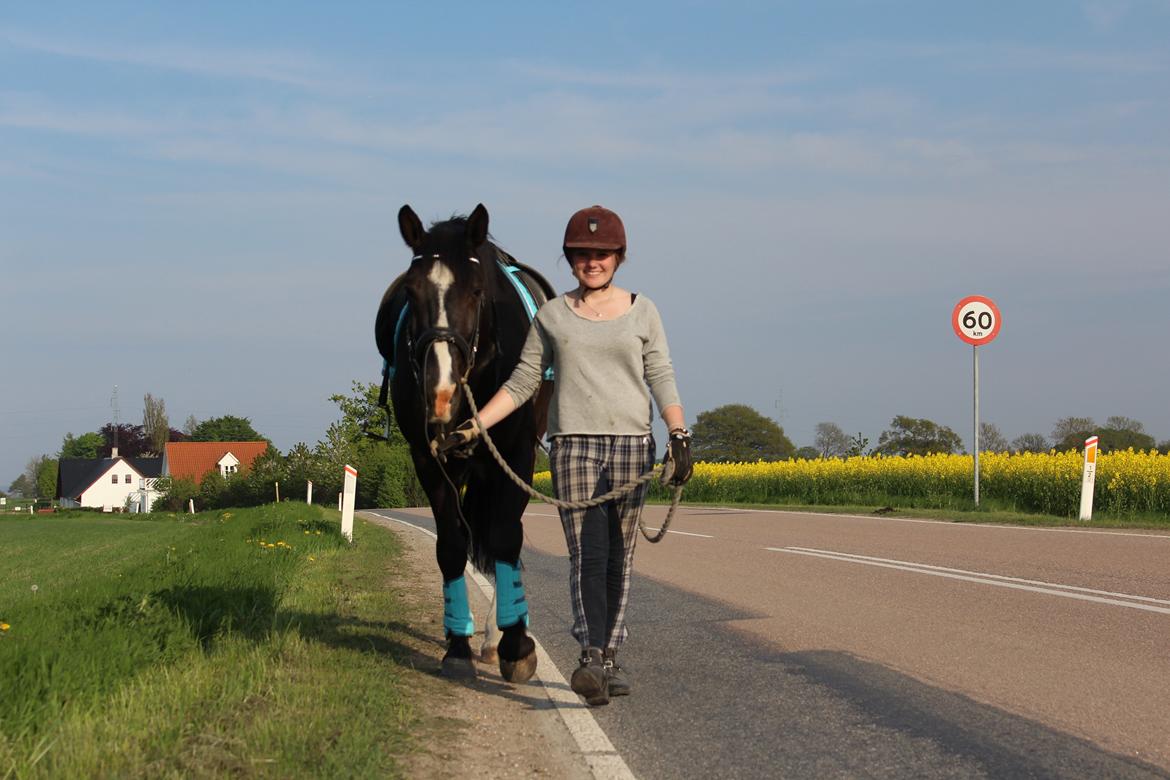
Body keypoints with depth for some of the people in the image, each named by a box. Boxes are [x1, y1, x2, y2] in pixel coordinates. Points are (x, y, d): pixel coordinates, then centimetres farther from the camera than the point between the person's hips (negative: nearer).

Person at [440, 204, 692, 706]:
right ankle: (591, 659, -19)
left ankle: (610, 656, 14)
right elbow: (522, 383, 9)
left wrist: (679, 437, -10)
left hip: (631, 444, 1)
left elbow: (661, 381, 3)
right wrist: (473, 426, 1)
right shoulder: (552, 316, 8)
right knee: (586, 556, -10)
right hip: (573, 445, -1)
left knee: (620, 558, 5)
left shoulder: (642, 312, 7)